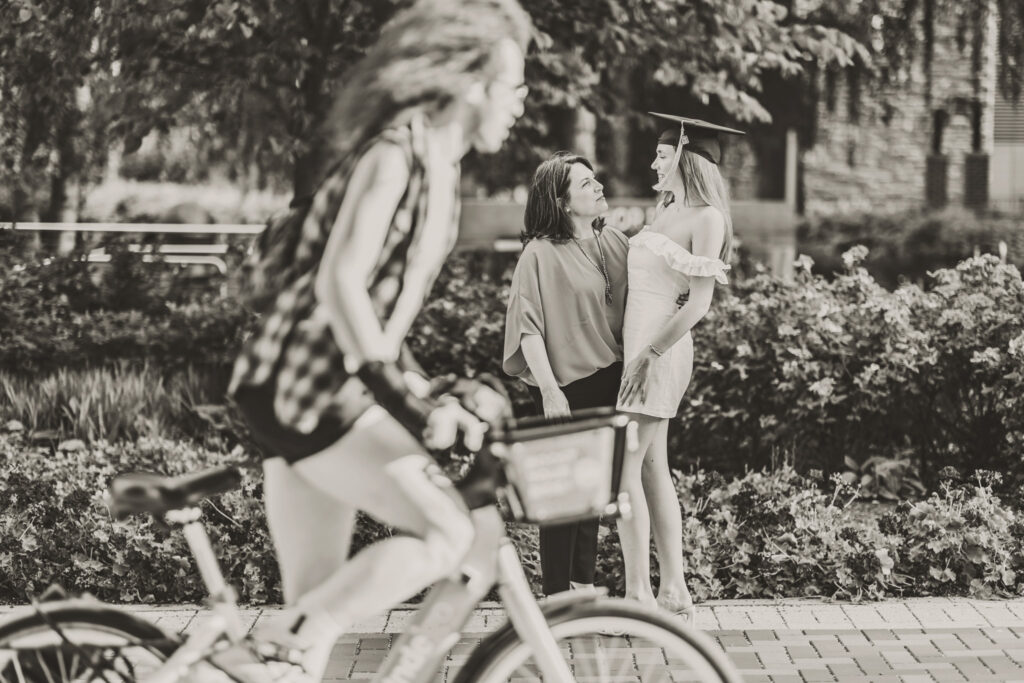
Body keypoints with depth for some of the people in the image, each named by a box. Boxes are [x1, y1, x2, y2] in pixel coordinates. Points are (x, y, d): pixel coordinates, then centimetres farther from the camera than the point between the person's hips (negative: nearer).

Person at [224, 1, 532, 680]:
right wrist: (394, 389, -29)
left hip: (317, 391, 9)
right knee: (447, 531, -17)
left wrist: (431, 399, 19)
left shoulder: (440, 166, 16)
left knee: (321, 604, 10)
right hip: (306, 383, -9)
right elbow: (340, 285, -23)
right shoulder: (397, 152, -12)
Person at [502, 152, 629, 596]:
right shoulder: (541, 254, -12)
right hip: (567, 388, -6)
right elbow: (529, 327, -15)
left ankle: (583, 583, 28)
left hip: (611, 382, 6)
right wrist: (549, 390, -21)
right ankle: (557, 595, 12)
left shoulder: (616, 243, 6)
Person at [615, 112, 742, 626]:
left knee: (624, 471, -9)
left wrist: (649, 354, -21)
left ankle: (639, 597, -4)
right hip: (638, 342, 9)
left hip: (660, 348, -9)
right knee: (653, 471, 10)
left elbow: (699, 303, -17)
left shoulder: (706, 218, -10)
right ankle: (674, 592, 16)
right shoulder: (665, 209, 16)